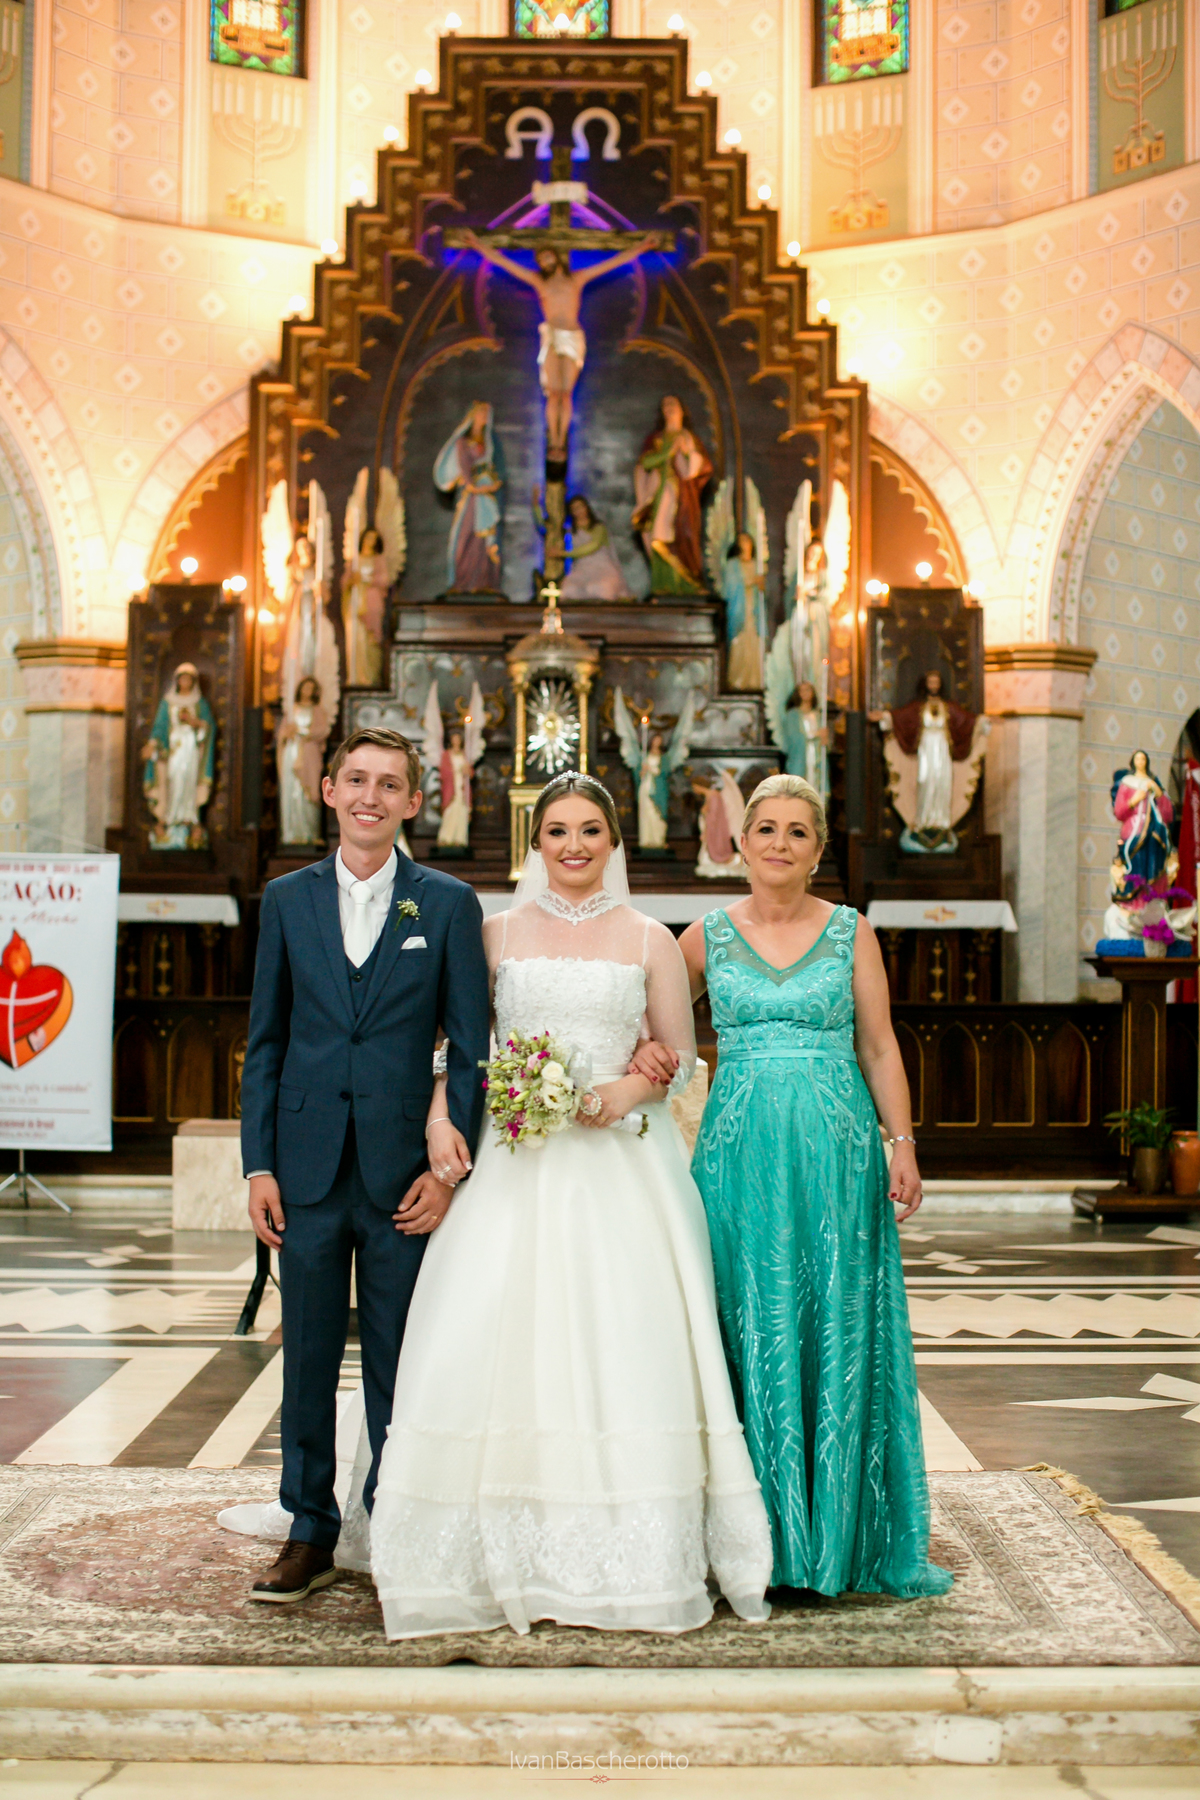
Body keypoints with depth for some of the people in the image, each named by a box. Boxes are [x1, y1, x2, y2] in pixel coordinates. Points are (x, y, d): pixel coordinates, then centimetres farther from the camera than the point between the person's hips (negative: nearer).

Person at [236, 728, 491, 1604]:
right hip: (308, 1170, 2)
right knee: (308, 1360, 9)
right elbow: (265, 1041, 8)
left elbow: (471, 1047, 1)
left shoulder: (448, 904, 1)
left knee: (399, 1368, 7)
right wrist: (259, 1163, 1)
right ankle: (310, 1533, 22)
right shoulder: (288, 900, 7)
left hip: (404, 1174, -2)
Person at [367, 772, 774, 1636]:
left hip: (623, 1158, -1)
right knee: (493, 1338, -7)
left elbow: (681, 1053, 9)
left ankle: (629, 1562, 4)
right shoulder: (498, 933, 10)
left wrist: (629, 1089, -10)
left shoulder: (649, 939, 7)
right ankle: (507, 1556, 4)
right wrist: (440, 1114, -6)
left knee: (624, 1344, -6)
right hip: (517, 1160, 1)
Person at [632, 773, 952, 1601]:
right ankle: (761, 1530, 12)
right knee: (750, 1328, 2)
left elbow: (879, 1047, 6)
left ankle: (844, 1528, 13)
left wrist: (902, 1145, -1)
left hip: (836, 1144, 0)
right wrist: (645, 1050, -8)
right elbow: (652, 1020, 14)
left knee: (839, 1327, 2)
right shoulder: (708, 935, 6)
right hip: (739, 1148, 1)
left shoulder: (851, 932, 5)